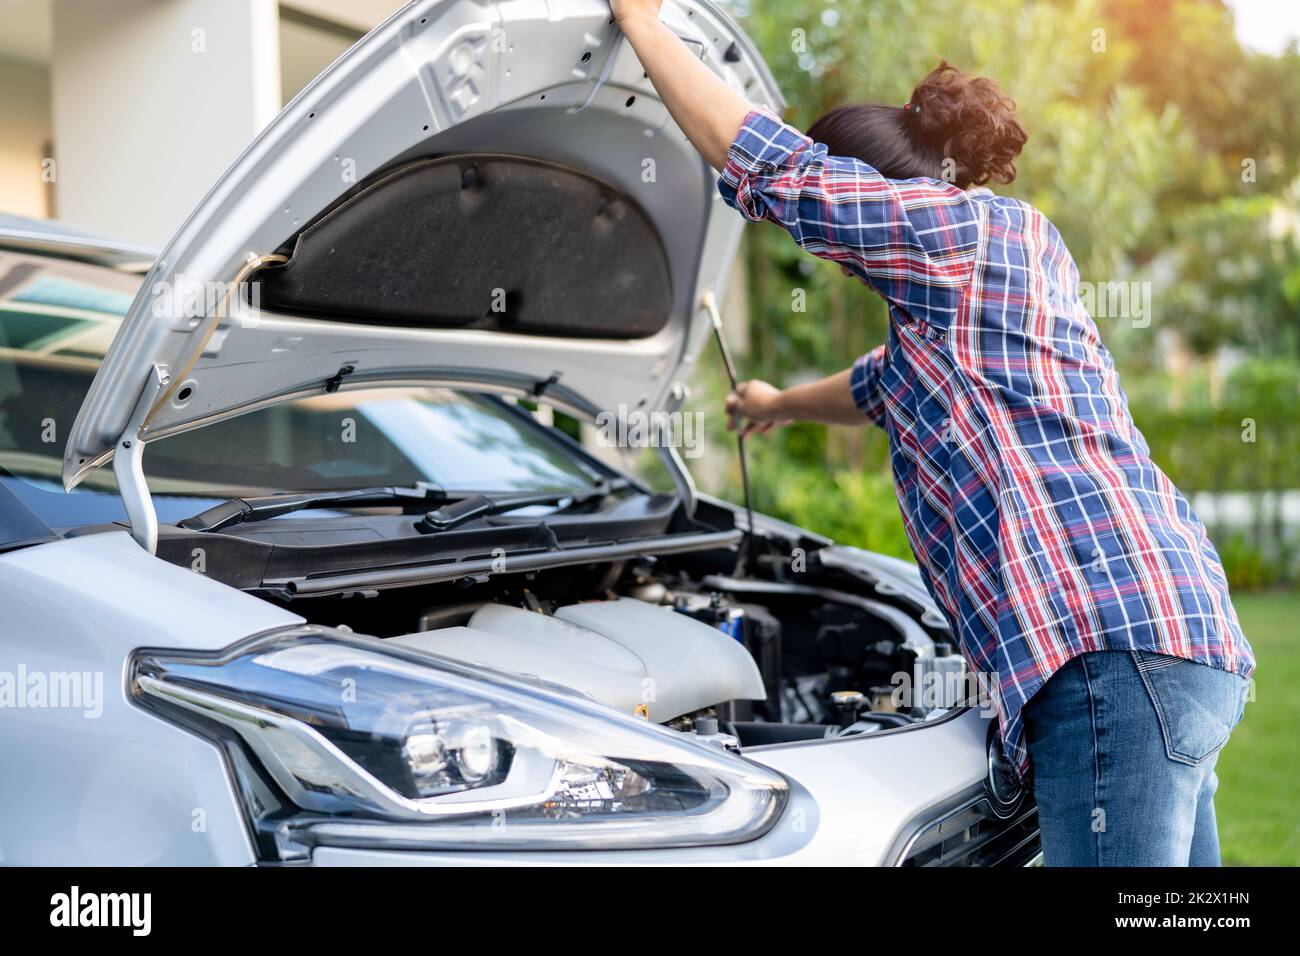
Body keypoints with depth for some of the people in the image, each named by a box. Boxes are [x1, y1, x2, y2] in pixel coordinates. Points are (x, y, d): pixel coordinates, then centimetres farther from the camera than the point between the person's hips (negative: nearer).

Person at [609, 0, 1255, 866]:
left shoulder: (966, 227, -3)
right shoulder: (1005, 246, 27)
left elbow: (763, 162, -5)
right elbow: (890, 386, 46)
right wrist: (785, 405, 63)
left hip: (1114, 644, -11)